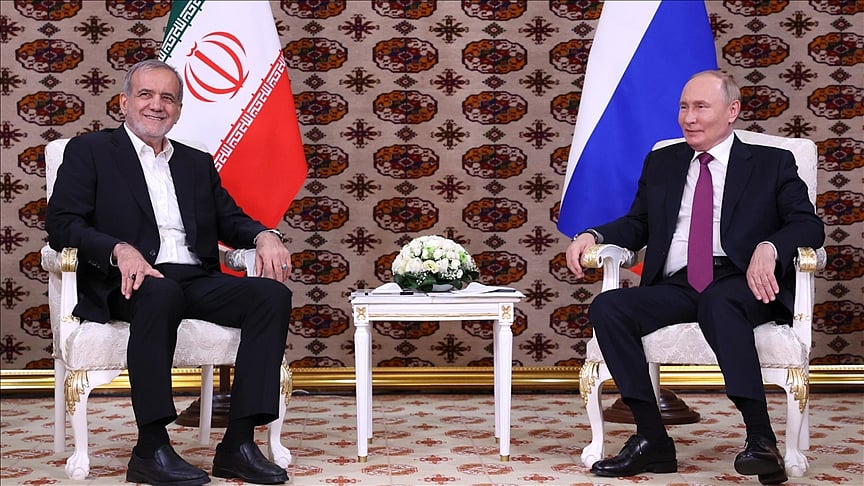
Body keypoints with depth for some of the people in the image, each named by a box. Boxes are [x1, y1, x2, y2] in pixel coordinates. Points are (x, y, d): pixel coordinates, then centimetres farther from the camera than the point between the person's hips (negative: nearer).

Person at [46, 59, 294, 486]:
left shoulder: (197, 163, 27)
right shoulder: (89, 151, 11)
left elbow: (231, 221, 20)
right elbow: (61, 224, -1)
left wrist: (265, 236, -6)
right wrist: (120, 250, -20)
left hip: (197, 282, 5)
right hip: (131, 285, -5)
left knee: (273, 294, -23)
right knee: (162, 293, -39)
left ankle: (238, 443, -26)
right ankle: (151, 449, -33)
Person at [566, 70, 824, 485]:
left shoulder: (772, 164, 14)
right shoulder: (661, 163, 25)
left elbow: (809, 225, 3)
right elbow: (637, 225, 23)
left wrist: (768, 247, -19)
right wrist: (592, 236, 2)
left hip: (742, 283, -4)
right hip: (675, 287, 4)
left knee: (717, 302, -39)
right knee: (606, 308, -24)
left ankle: (762, 441, -38)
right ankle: (653, 442, -23)